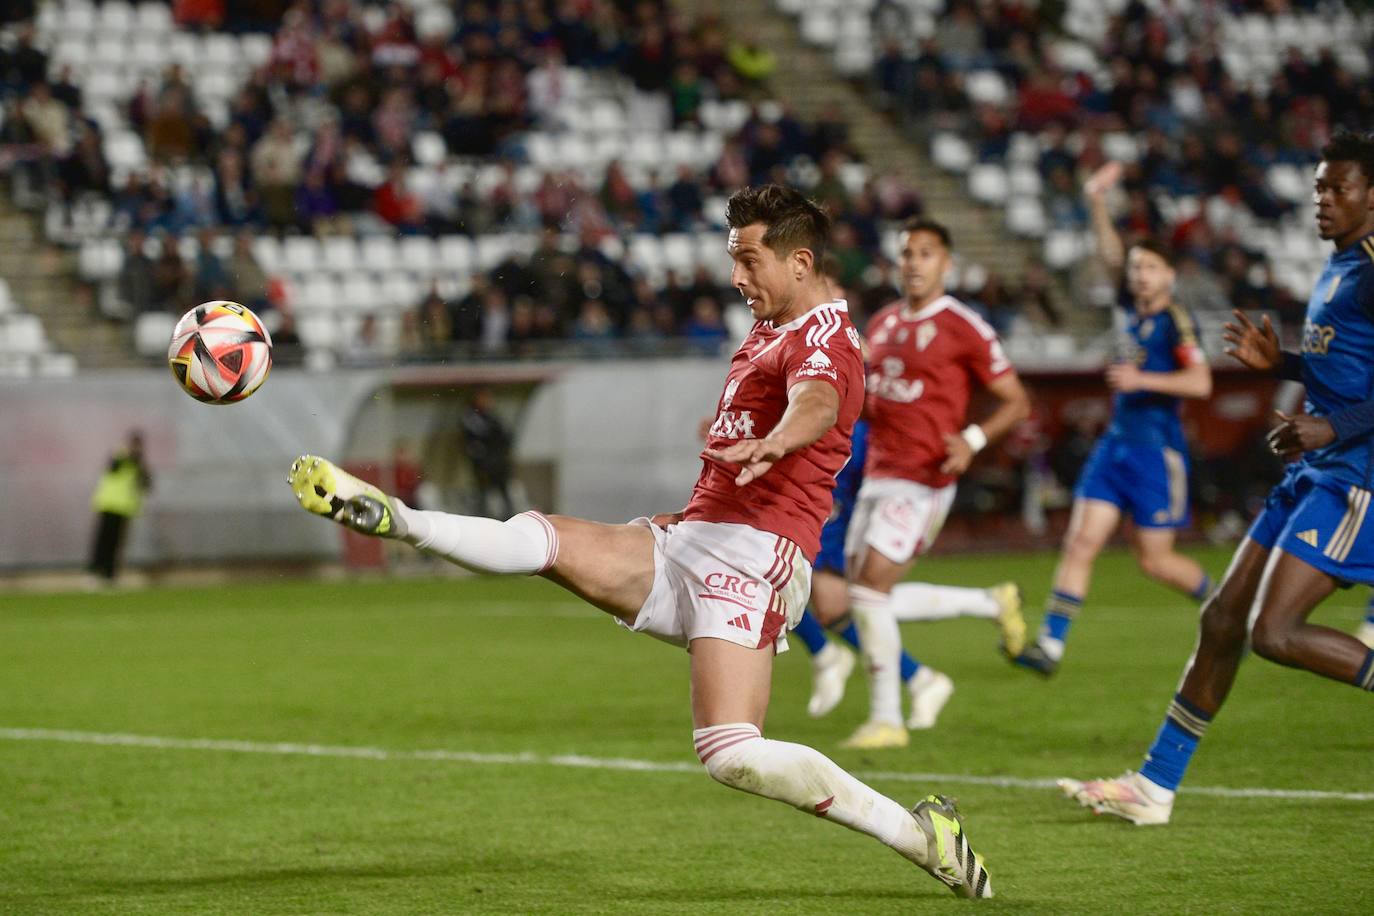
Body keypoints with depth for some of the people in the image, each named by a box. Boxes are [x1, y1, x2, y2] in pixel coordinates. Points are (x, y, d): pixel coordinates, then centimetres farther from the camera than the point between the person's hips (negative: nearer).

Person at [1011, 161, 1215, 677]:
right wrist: (1097, 202, 5)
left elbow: (1199, 382, -21)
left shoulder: (1176, 321, -11)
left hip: (1156, 450, -7)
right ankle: (1051, 644, -9)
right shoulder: (1136, 309, 9)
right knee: (1081, 542, -4)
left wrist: (1142, 379, -24)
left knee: (1154, 559, 0)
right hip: (1117, 443, 7)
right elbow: (1111, 253, 14)